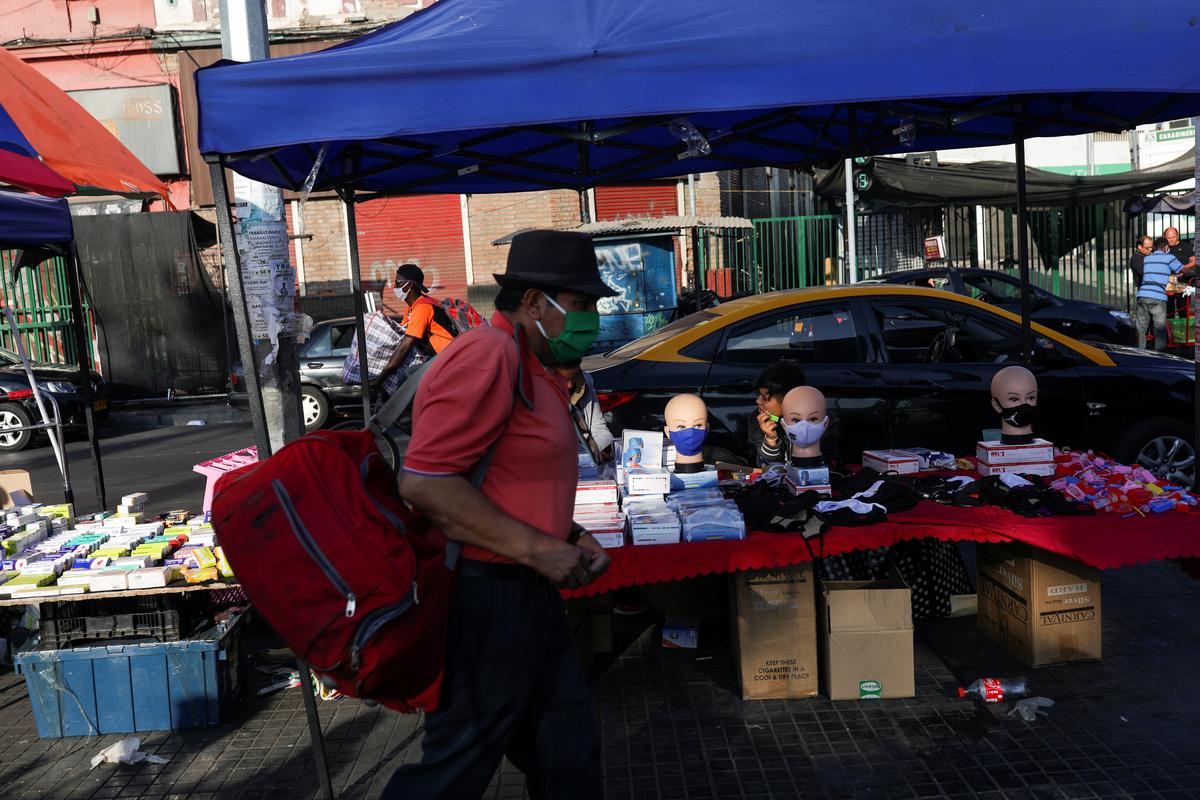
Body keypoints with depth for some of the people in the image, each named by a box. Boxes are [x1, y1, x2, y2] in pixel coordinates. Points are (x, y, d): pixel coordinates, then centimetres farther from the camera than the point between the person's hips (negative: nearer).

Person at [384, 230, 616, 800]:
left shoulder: (535, 368, 12)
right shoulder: (488, 356, -19)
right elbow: (424, 483, -26)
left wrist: (571, 539, 7)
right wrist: (538, 549, -21)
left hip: (527, 595, 10)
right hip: (486, 600, -10)